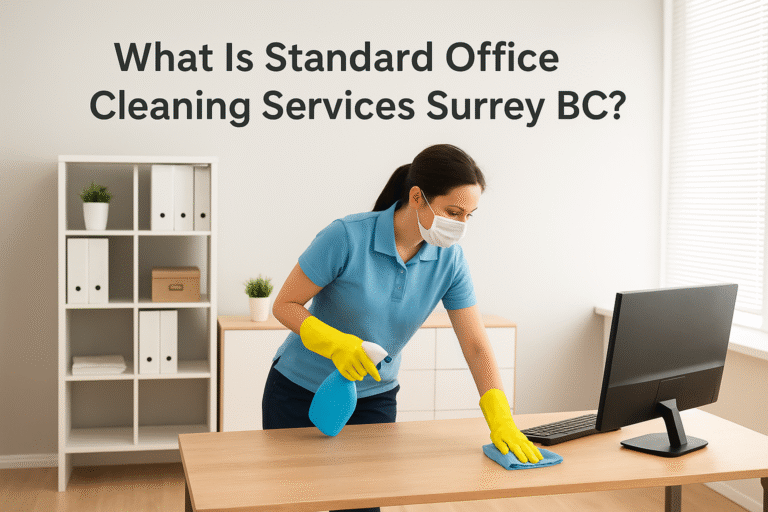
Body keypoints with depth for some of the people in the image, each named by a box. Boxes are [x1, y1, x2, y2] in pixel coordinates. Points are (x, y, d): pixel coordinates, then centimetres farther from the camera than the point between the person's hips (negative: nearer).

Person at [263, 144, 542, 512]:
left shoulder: (449, 259, -12)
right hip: (300, 391, -3)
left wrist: (500, 418, -24)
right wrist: (335, 343, -33)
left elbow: (476, 345, -12)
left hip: (374, 398, 3)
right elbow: (284, 305, -17)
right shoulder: (346, 236, -25)